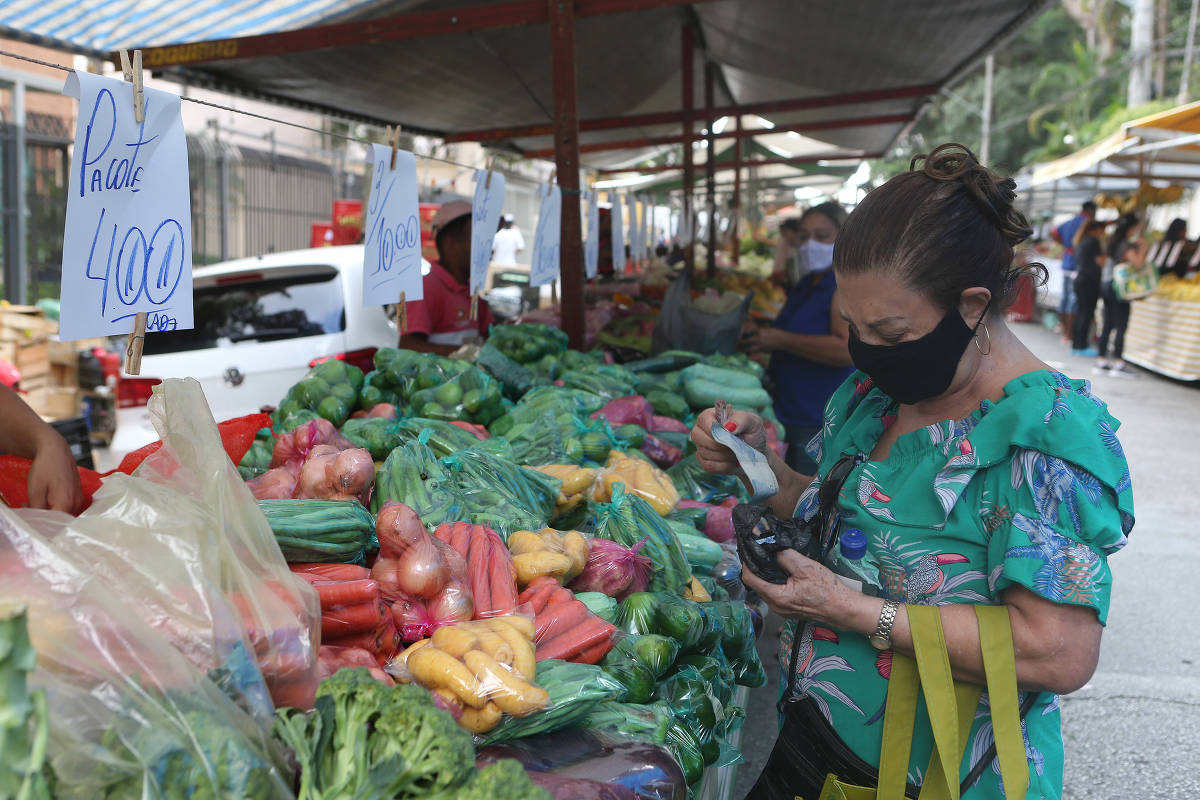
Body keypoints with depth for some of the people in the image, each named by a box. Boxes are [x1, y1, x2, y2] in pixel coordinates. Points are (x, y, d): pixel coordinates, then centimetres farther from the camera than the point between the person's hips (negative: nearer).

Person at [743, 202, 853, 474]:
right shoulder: (807, 283, 14)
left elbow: (848, 349, -30)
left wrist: (781, 340, -23)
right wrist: (761, 335, 8)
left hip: (822, 424, -9)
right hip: (790, 414, 10)